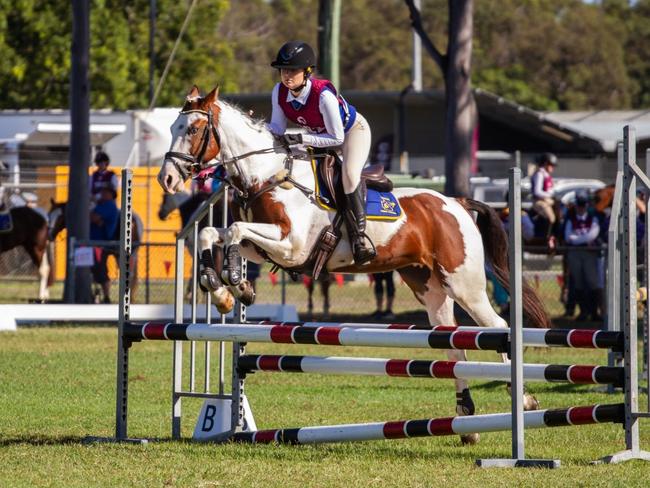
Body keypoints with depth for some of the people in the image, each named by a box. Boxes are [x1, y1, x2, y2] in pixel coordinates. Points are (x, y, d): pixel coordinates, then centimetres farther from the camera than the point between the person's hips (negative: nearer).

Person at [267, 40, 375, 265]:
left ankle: (359, 236, -25)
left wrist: (301, 139, -42)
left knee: (349, 174, -30)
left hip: (352, 130, -7)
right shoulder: (279, 92, -21)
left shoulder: (324, 95, -39)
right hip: (319, 133, 7)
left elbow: (336, 138, -33)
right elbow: (277, 128, -11)